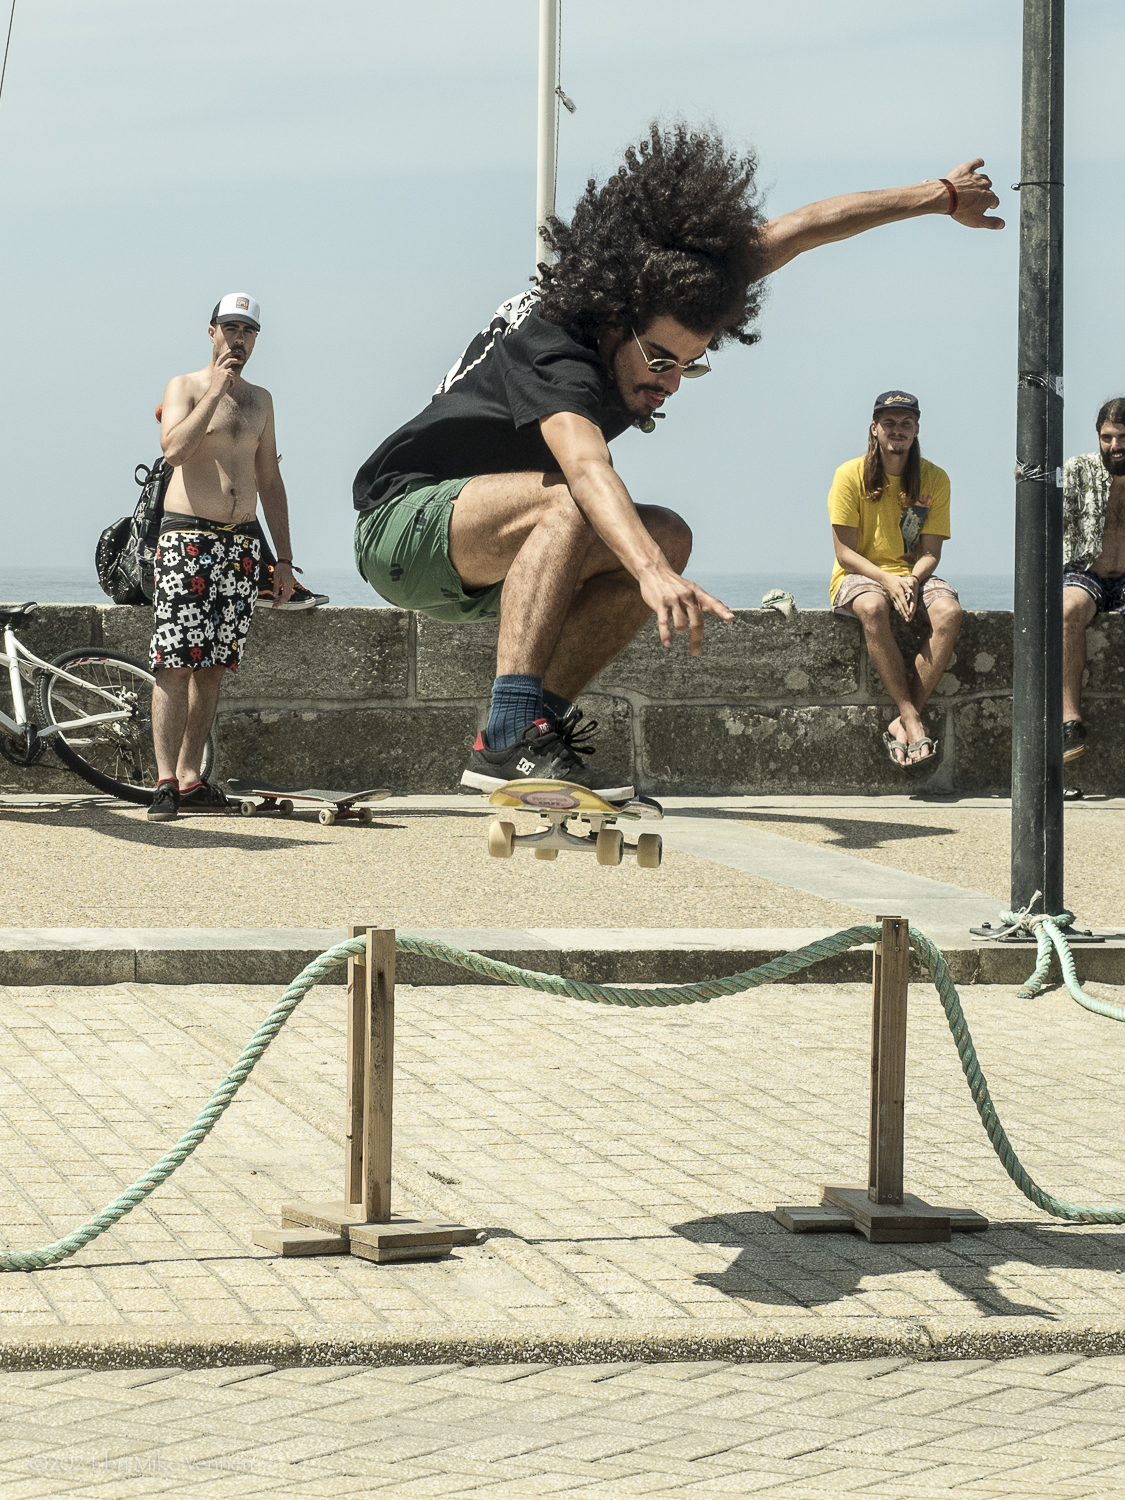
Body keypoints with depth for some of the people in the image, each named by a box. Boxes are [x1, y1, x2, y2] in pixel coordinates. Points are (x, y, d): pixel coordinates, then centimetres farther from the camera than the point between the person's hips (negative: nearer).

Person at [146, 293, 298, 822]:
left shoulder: (260, 400, 17)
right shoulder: (185, 387, 1)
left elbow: (270, 480, 20)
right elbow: (174, 449, -18)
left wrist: (284, 557, 15)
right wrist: (216, 391, -17)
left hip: (242, 541, 5)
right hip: (186, 537, -5)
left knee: (213, 665, 4)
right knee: (175, 662, -12)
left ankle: (191, 778, 7)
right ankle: (165, 782, -15)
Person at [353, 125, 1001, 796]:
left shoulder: (661, 302, -8)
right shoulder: (548, 350, -33)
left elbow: (801, 228, 2)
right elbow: (586, 465, -52)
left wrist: (940, 196, 10)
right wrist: (655, 577, -68)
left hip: (484, 564, 9)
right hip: (402, 523, -9)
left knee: (667, 537, -6)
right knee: (566, 506, -34)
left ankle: (543, 715, -6)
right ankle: (511, 738, -38)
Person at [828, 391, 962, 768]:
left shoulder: (935, 479, 3)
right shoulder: (851, 475, -4)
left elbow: (930, 552, 1)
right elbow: (845, 552, -7)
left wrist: (912, 580, -21)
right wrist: (888, 581, -23)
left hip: (913, 575, 3)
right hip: (859, 575, -3)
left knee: (949, 612, -31)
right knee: (872, 608, -40)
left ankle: (902, 724, -31)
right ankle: (911, 718, -38)